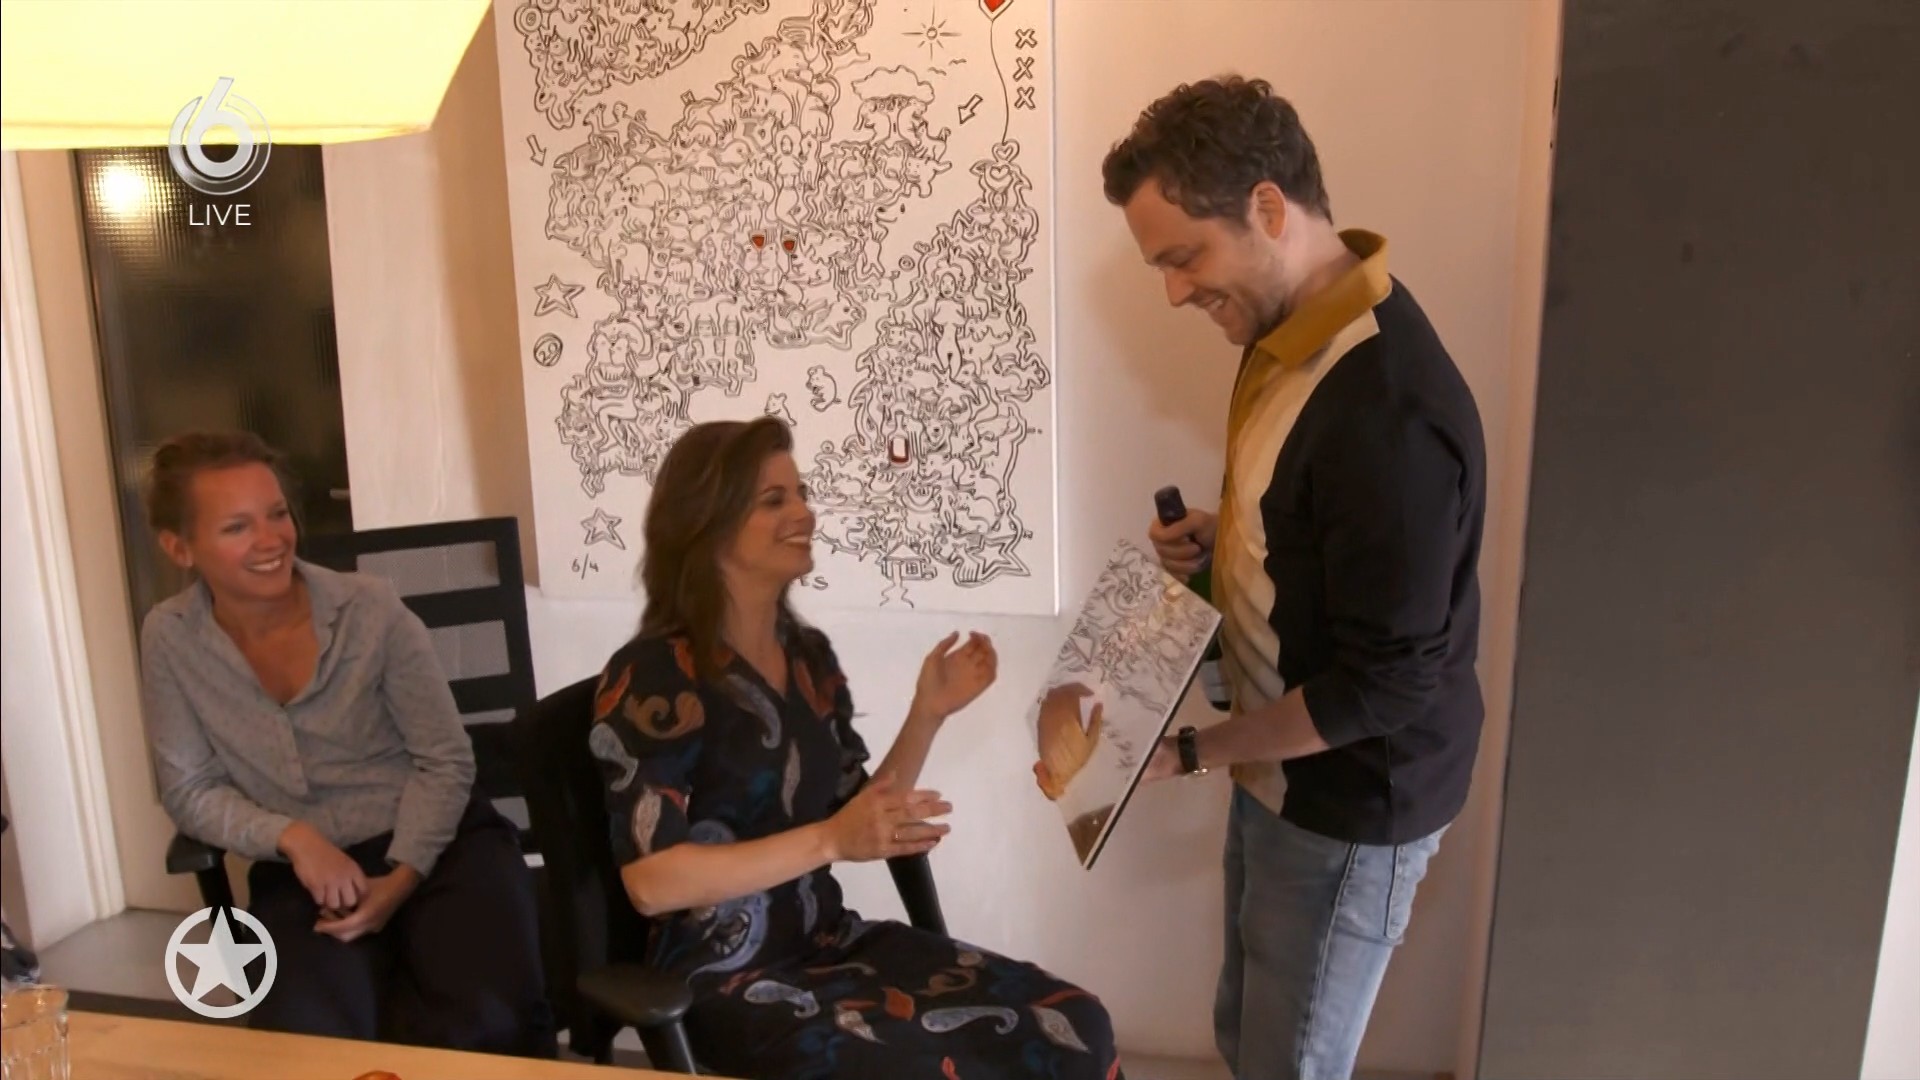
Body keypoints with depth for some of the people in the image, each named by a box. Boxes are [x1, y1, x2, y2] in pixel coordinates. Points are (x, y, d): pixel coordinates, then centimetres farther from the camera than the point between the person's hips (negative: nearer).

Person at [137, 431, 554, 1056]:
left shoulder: (371, 609, -10)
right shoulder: (169, 639, -4)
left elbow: (446, 760, -4)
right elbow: (190, 790, 3)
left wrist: (404, 874, -17)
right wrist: (292, 837, -15)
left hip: (437, 841, -1)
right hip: (301, 870, 1)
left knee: (490, 1021, -26)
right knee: (308, 1039, -27)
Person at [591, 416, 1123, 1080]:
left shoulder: (809, 655, 8)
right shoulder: (653, 675, -12)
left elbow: (863, 820, 9)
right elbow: (651, 881, -17)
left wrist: (929, 714, -3)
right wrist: (830, 841, -22)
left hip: (829, 943, 6)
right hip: (724, 979, -6)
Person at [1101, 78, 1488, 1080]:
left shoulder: (1390, 409, -30)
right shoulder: (1290, 328, 0)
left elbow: (1384, 685, -25)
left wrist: (1192, 750, -18)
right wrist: (1219, 535, -3)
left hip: (1350, 802, -8)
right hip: (1281, 773, 8)